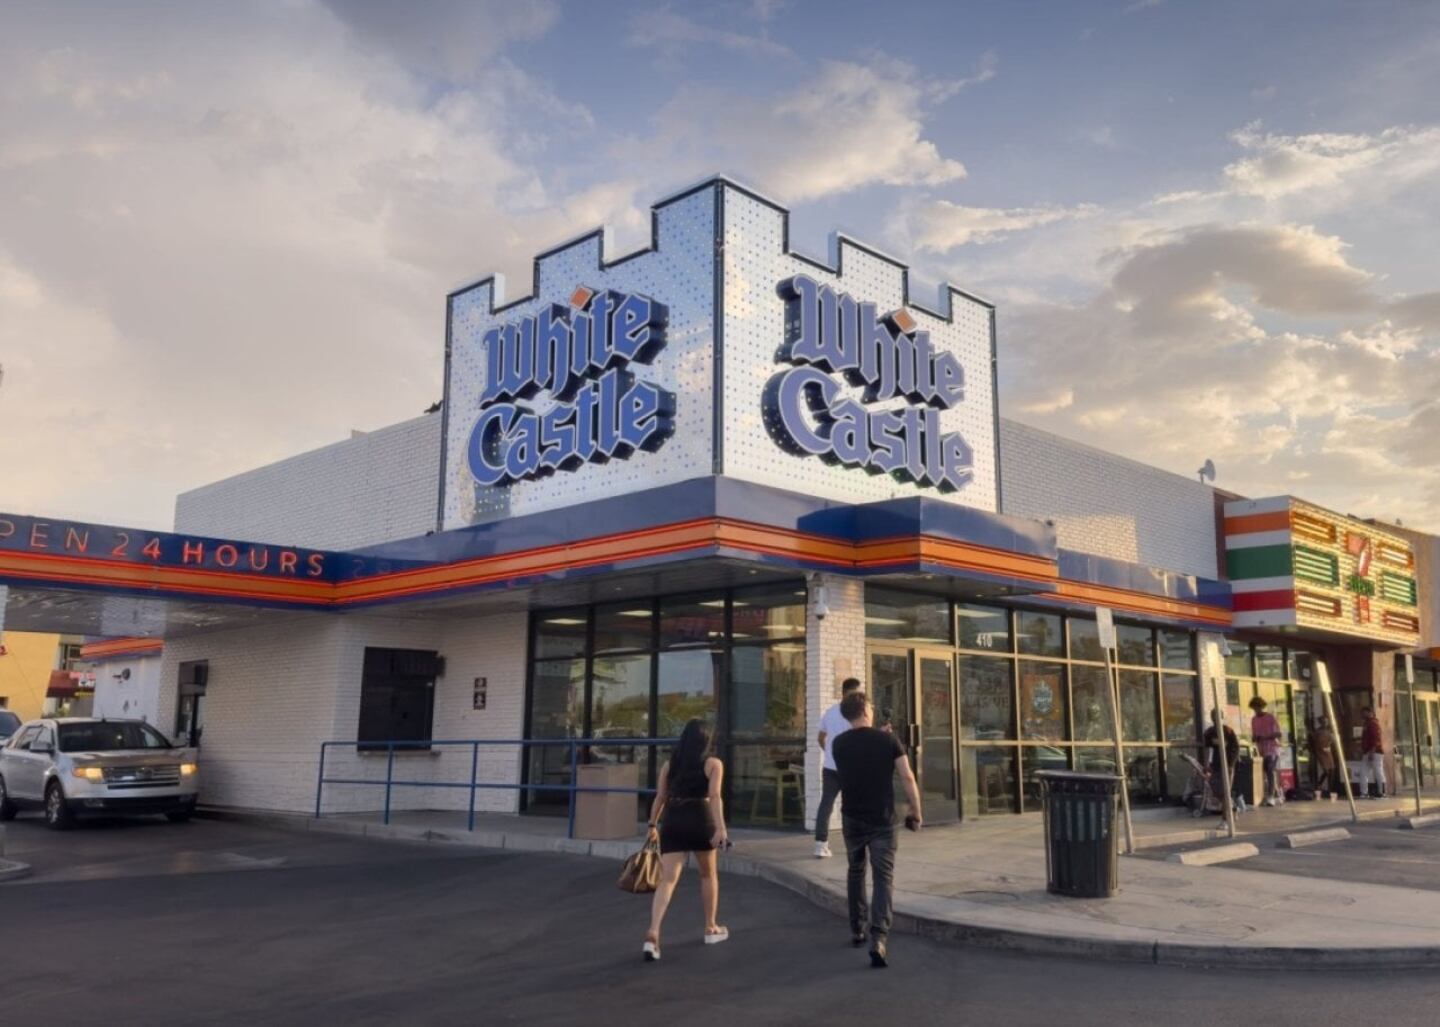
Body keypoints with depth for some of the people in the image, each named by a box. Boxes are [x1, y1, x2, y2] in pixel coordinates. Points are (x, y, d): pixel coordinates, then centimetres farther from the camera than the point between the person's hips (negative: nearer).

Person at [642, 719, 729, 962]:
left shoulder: (669, 764, 13)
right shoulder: (713, 764, 1)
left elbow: (660, 797, 13)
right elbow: (714, 796, -12)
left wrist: (652, 826, 23)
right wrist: (721, 827, -20)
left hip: (672, 821, 2)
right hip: (700, 820, -2)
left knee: (667, 879, -3)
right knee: (708, 874, 20)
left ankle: (653, 935, -20)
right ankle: (711, 928, 31)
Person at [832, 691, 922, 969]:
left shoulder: (840, 744, 0)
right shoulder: (888, 740, -8)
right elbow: (907, 777, -11)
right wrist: (916, 812, 0)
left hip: (852, 818, 3)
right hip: (882, 820, -3)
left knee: (855, 872, 21)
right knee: (883, 878, -3)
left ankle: (857, 931, 28)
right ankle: (879, 938, -18)